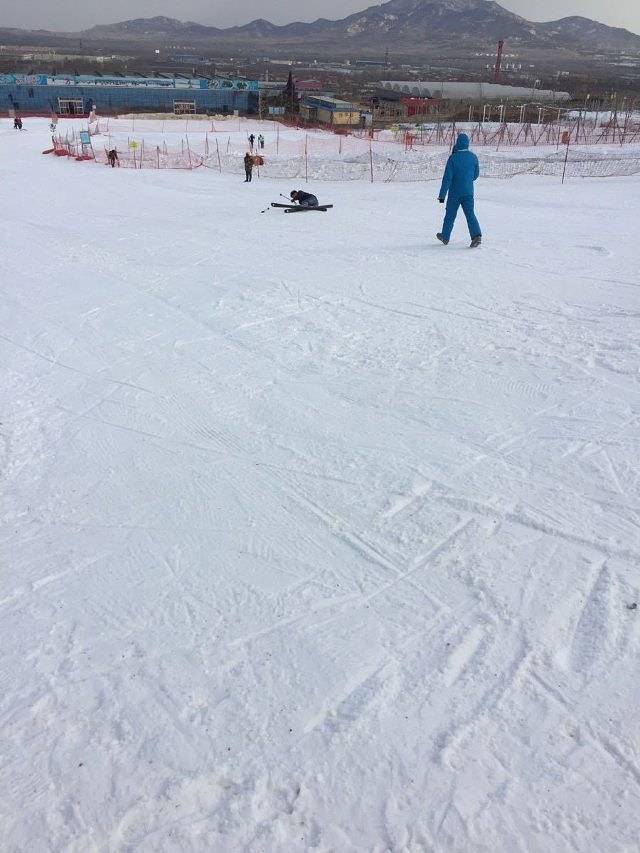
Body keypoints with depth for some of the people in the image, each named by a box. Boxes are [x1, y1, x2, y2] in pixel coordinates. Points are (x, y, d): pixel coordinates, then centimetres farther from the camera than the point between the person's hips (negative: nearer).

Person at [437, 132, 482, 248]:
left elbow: (447, 177, -14)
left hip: (455, 192, -3)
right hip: (469, 192, 3)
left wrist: (442, 194, -12)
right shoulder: (473, 157, 2)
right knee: (470, 214, 0)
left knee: (450, 215, 12)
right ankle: (476, 235, -20)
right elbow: (476, 175, 13)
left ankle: (445, 237, 26)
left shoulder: (453, 158, -12)